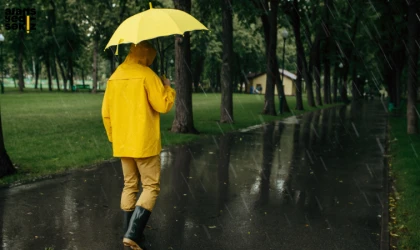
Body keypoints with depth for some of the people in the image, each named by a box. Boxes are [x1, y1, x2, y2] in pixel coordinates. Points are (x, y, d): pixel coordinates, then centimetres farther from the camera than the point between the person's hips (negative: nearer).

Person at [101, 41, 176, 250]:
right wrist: (167, 87, 5)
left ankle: (129, 233, 18)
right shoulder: (147, 75, -11)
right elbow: (164, 105, -13)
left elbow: (106, 112, 11)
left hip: (122, 144, 7)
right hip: (144, 143, -7)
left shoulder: (114, 78, 10)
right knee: (151, 187, 1)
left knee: (130, 186, 15)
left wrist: (114, 138, 20)